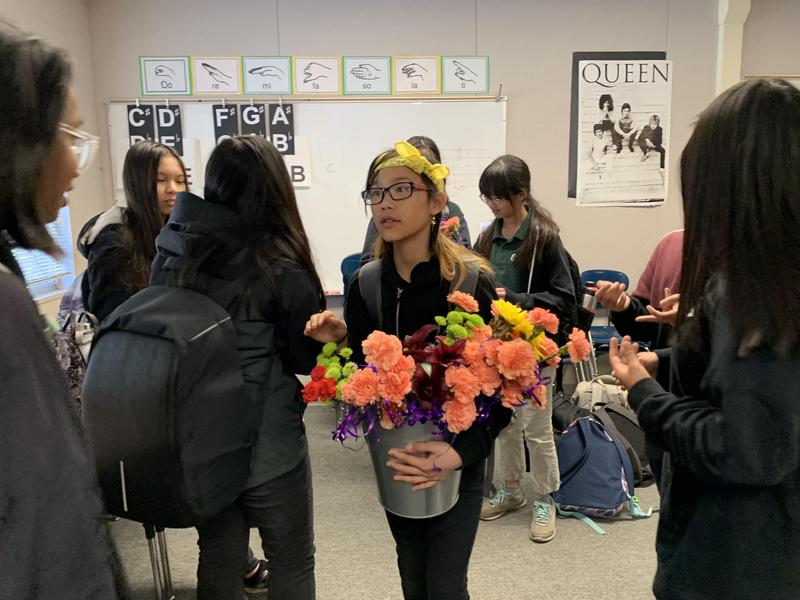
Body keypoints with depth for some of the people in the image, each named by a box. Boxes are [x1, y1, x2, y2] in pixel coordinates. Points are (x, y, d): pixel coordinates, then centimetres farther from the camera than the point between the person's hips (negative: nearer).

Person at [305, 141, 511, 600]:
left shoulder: (471, 281, -18)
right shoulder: (366, 283, -5)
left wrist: (462, 451, -29)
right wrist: (339, 343, -16)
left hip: (457, 462, -4)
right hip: (393, 458, 4)